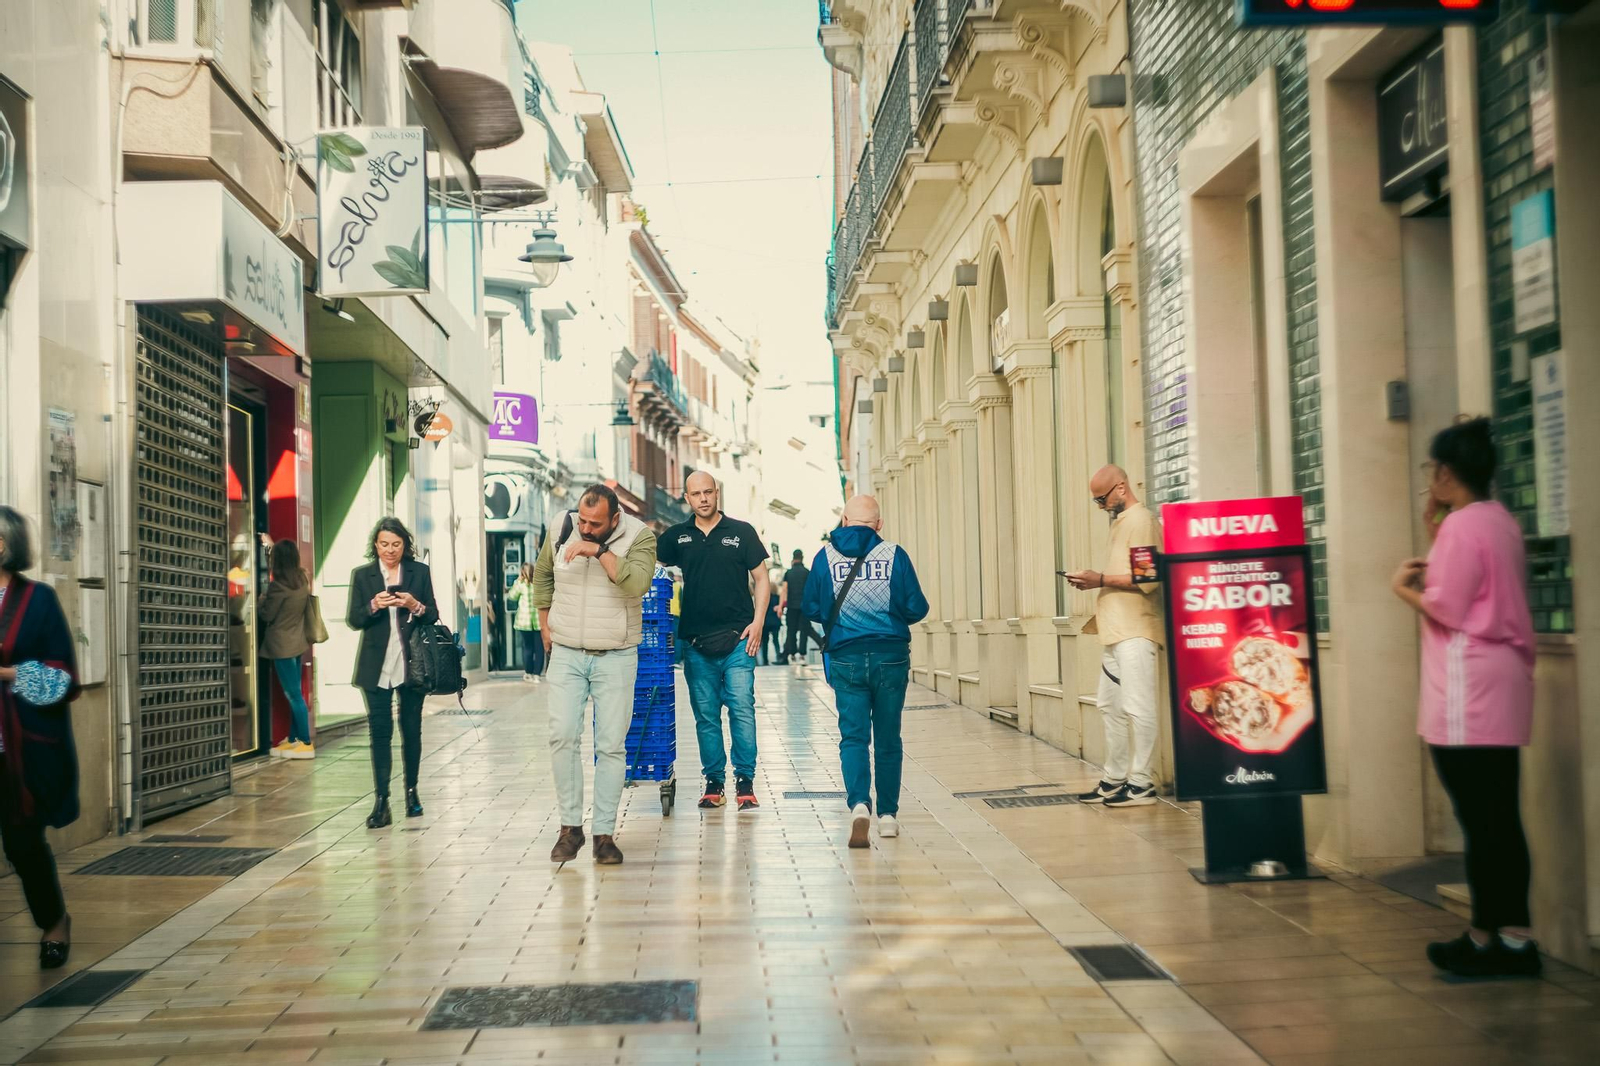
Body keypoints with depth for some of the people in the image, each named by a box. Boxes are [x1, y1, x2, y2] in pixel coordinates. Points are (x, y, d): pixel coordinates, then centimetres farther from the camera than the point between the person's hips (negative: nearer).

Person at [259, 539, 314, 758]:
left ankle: (306, 744, -2)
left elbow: (266, 615, -12)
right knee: (294, 693, 13)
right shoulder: (303, 580, 3)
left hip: (282, 644, -8)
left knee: (293, 694, -4)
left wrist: (262, 599, 10)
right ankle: (293, 739, 20)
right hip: (297, 641, 8)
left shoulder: (278, 586, -19)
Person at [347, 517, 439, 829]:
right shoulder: (362, 575, 6)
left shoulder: (420, 572, 6)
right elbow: (353, 621, 3)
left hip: (412, 664, 0)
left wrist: (415, 606, -16)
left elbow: (433, 616, 5)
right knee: (379, 731, -4)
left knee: (411, 730, 7)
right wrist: (373, 606, -16)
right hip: (376, 668, 0)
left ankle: (412, 792, 20)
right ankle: (381, 801, -5)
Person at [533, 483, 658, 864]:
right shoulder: (562, 532, 1)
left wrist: (600, 551, -29)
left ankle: (604, 833, 5)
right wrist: (545, 626, 17)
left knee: (611, 745, -1)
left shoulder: (639, 537, -10)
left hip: (616, 658, -2)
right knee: (562, 737, -7)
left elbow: (638, 583, -28)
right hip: (566, 655, 2)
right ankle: (570, 826, 4)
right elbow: (542, 574, 19)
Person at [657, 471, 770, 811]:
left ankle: (745, 782, 2)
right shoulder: (677, 537, 10)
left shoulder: (741, 532, 4)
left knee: (742, 710, -6)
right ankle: (713, 782, 14)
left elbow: (761, 580, 6)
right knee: (706, 716, 6)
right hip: (696, 641, 2)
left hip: (737, 639, -2)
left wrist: (758, 622, -6)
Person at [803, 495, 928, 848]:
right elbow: (917, 609, -3)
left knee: (853, 736, 3)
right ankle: (888, 814, 17)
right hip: (891, 658, 0)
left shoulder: (826, 557, -1)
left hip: (846, 659, 0)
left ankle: (859, 804, -19)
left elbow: (810, 608, 3)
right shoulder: (894, 555, -4)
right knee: (888, 739, 11)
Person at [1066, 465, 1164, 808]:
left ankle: (1141, 784, -5)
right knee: (1111, 708, 12)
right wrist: (1095, 581, 8)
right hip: (1115, 631, 10)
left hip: (1135, 631, -10)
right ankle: (1114, 779, 19)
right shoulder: (1119, 522, 20)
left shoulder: (1141, 521, -9)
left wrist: (1102, 579, -16)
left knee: (1137, 707, -9)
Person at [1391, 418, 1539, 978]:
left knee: (1479, 819, -4)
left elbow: (1446, 608, -17)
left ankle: (1485, 939, 2)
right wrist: (1432, 528, 15)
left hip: (1469, 691, -10)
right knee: (1501, 816, 10)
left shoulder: (1461, 524, -14)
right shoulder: (1501, 521, 16)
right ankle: (1514, 937, 12)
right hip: (1502, 683, 10)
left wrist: (1405, 589, 0)